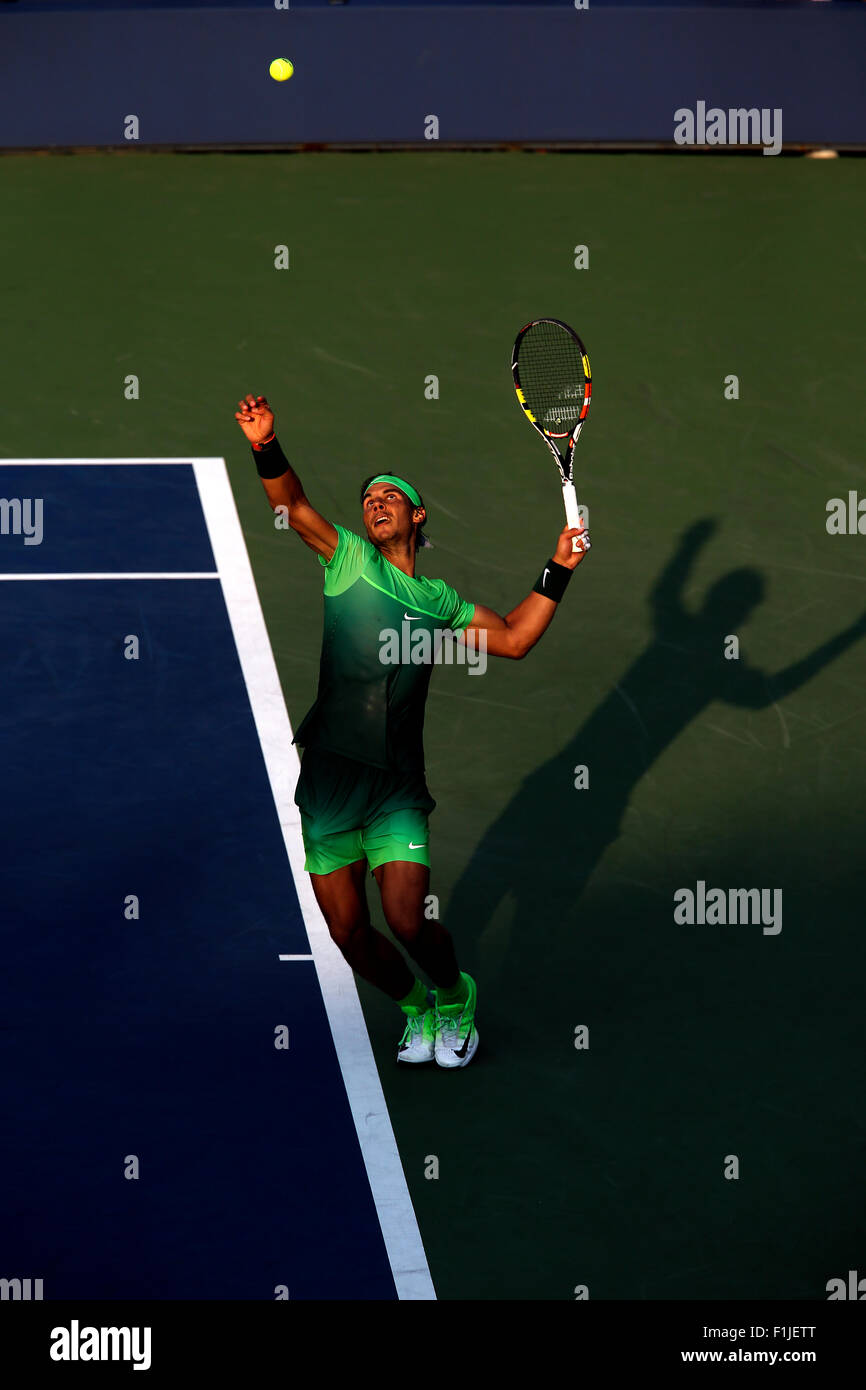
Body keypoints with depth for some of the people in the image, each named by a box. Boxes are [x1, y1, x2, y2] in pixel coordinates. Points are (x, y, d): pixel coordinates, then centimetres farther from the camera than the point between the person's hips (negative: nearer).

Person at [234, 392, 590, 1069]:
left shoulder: (439, 599, 14)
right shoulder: (348, 557, 6)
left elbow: (513, 638, 16)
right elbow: (292, 504, -7)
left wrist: (558, 571, 10)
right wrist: (266, 446, -25)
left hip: (396, 788, 0)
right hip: (327, 777, 0)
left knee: (409, 921, -13)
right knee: (349, 932, 3)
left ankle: (455, 996, 19)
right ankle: (417, 1008, 32)